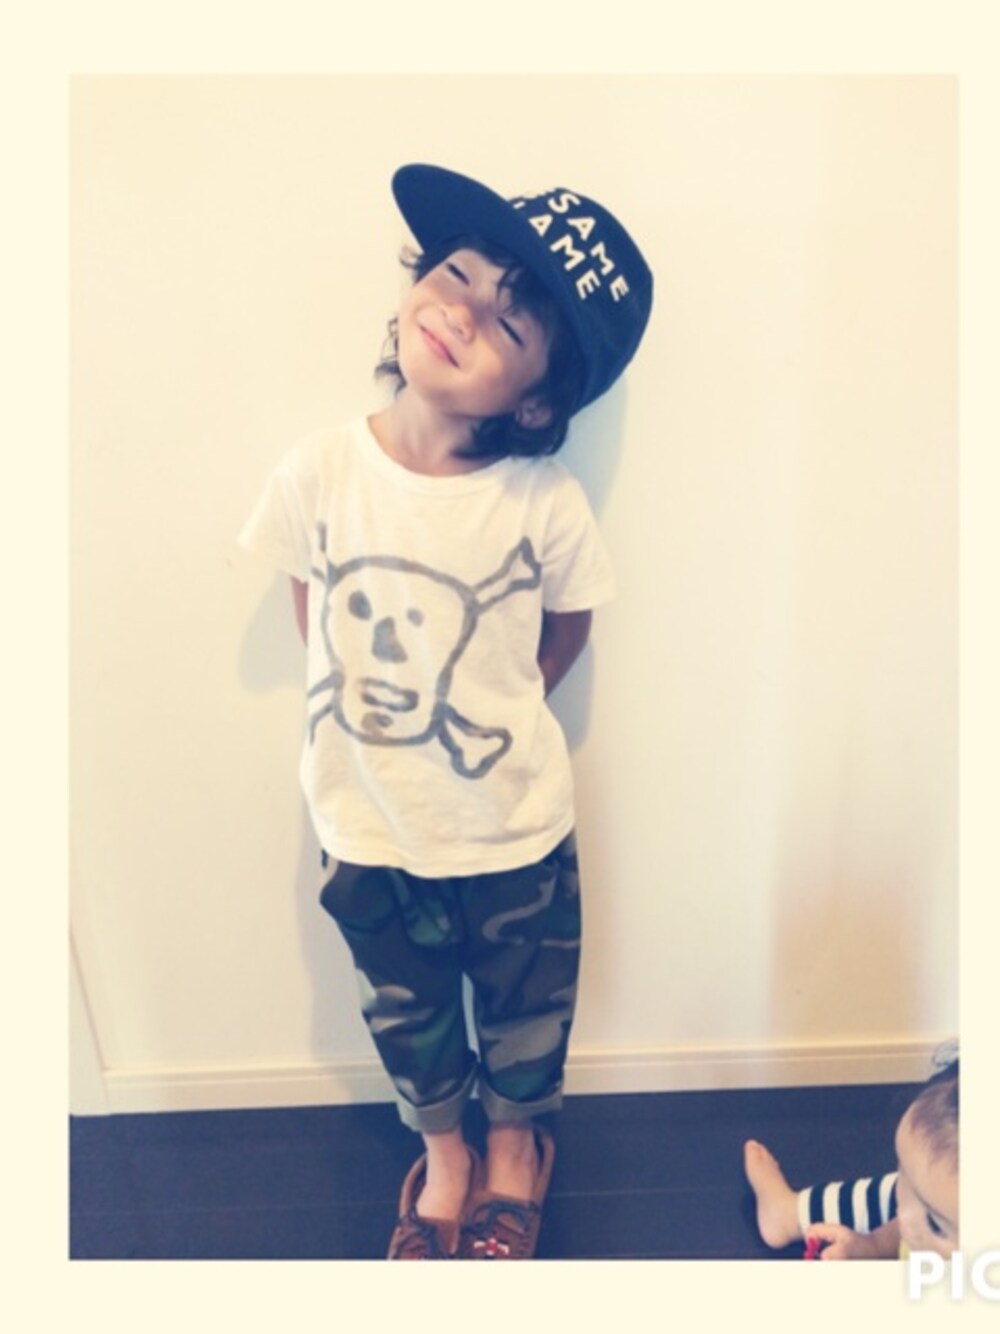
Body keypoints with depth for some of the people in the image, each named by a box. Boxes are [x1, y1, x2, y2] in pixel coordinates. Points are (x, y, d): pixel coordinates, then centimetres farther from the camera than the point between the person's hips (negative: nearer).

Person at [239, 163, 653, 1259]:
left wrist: (490, 728, -2)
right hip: (366, 828, 2)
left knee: (524, 1009, 24)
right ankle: (442, 1154, 57)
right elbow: (313, 624, -2)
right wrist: (373, 740, -1)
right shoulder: (317, 473, -18)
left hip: (514, 828, -1)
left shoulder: (546, 504, -22)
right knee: (407, 1016, 26)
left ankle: (514, 1147, 58)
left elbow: (564, 631, -4)